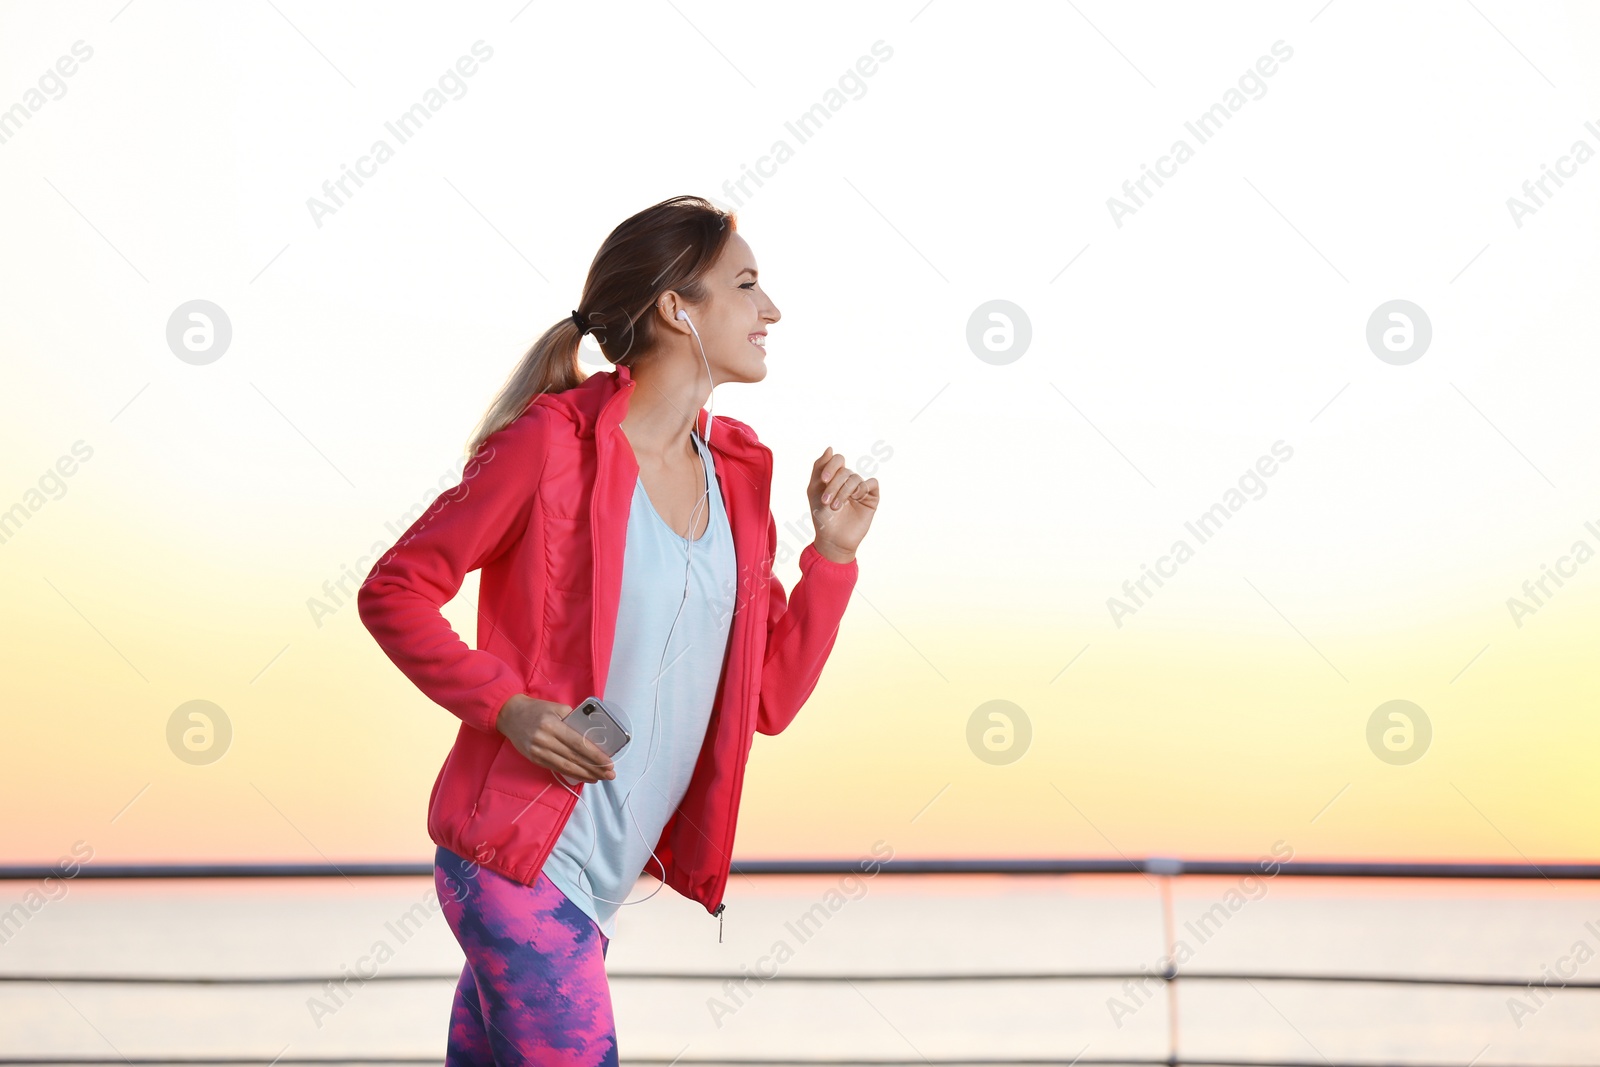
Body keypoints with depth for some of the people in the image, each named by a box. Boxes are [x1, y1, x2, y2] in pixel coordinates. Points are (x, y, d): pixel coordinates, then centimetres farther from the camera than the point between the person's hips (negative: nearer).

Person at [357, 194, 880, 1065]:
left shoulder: (737, 475, 9)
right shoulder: (552, 443, -11)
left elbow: (771, 701, 11)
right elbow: (392, 593, -6)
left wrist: (833, 553, 1)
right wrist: (507, 705, -18)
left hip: (599, 880, 7)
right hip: (516, 853, -7)